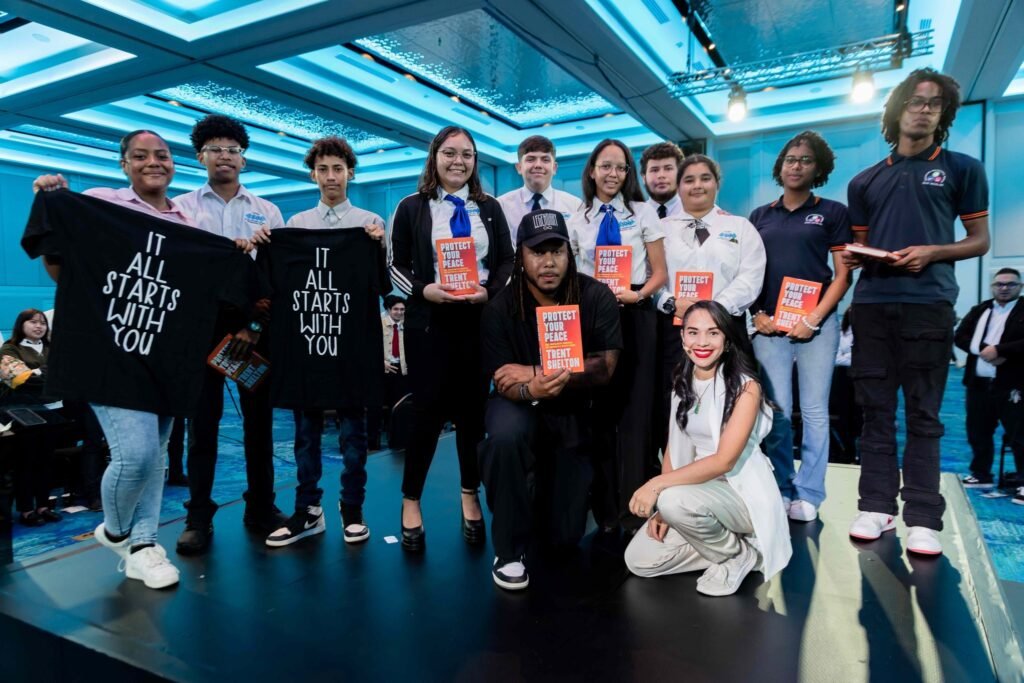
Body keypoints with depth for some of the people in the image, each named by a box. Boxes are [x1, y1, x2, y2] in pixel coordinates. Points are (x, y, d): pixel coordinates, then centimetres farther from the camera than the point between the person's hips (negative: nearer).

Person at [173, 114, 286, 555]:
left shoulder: (267, 212, 10)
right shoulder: (181, 208, 9)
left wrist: (256, 324, -8)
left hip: (256, 322, 1)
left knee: (258, 417, 5)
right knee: (202, 420, 3)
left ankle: (261, 506, 16)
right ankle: (199, 516, 12)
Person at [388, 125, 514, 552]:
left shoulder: (489, 208, 11)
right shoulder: (412, 208, 5)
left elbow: (507, 261, 9)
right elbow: (396, 265, 3)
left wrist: (489, 292, -10)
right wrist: (424, 290, -15)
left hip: (480, 319, 2)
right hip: (428, 321, -2)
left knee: (473, 409, 8)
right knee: (427, 411, 0)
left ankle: (470, 496, 26)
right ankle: (410, 501, 18)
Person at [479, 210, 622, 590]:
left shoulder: (596, 297, -15)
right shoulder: (500, 309, -17)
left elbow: (604, 368, -18)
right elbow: (504, 383, -17)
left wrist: (536, 372, -25)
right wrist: (531, 389, -42)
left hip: (574, 414, 1)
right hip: (521, 403, -1)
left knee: (565, 535, 3)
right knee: (505, 435, -39)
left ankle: (550, 483, 41)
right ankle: (509, 549, -16)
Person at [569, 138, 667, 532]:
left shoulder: (642, 212, 5)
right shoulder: (577, 219, 9)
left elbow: (660, 273, 3)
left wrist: (638, 294, -16)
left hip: (635, 316, -1)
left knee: (634, 410, -1)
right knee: (599, 411, 5)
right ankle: (605, 508, 19)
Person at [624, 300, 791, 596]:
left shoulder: (745, 387, -16)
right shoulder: (682, 383, 4)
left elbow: (723, 461, -24)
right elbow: (673, 449, 4)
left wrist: (657, 484, -29)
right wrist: (661, 508, -8)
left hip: (742, 492, -6)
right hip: (697, 486, 6)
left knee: (675, 500, -34)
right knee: (638, 559, -7)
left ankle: (738, 553, -5)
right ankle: (720, 543, 10)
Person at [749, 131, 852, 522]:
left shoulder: (833, 212, 7)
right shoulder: (760, 216, 14)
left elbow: (843, 274, 1)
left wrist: (813, 319, -9)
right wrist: (757, 314, -2)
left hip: (815, 323, -2)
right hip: (769, 325, 2)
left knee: (814, 411, 2)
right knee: (776, 412, 3)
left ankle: (808, 495, 12)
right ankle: (781, 491, 15)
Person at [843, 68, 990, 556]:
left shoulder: (962, 169, 8)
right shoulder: (865, 181, 17)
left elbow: (979, 241, 6)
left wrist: (932, 251, -13)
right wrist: (852, 257, -4)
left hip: (929, 304, -3)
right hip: (871, 304, 3)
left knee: (923, 415, -1)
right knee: (875, 410, 5)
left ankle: (923, 519, 4)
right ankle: (876, 505, 12)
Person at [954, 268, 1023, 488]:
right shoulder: (979, 310, 12)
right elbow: (960, 336, 2)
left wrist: (999, 350, -20)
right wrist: (983, 350, -13)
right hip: (979, 384, 5)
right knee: (978, 434, 14)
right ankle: (981, 475, 28)